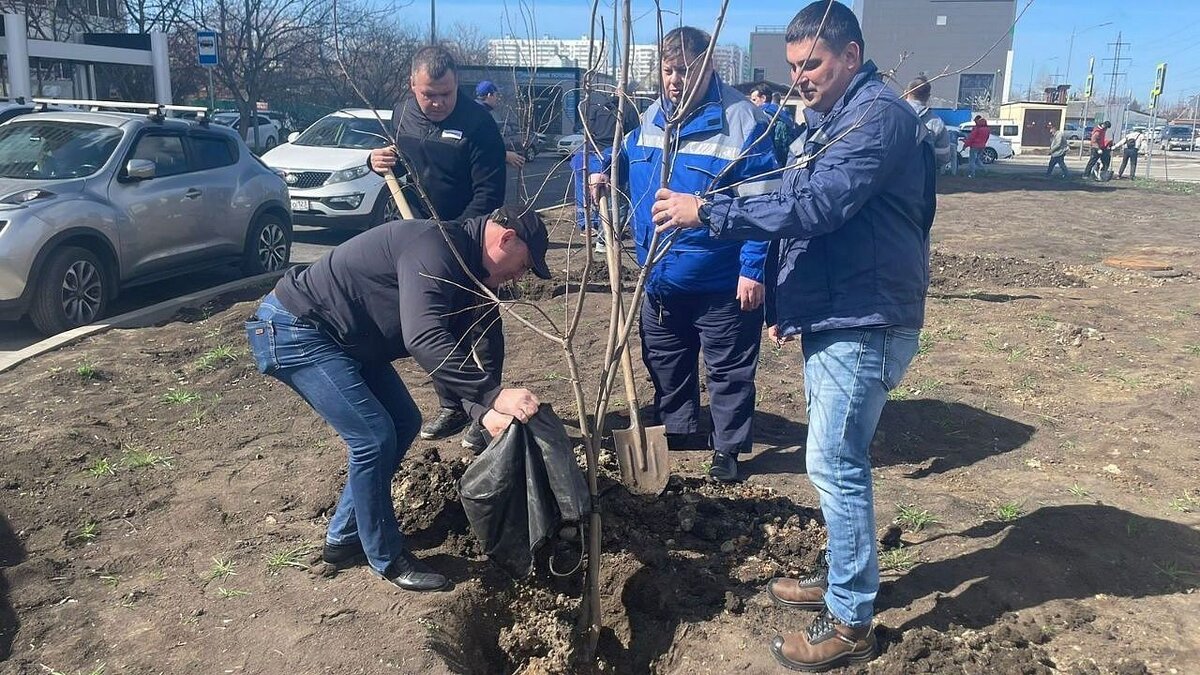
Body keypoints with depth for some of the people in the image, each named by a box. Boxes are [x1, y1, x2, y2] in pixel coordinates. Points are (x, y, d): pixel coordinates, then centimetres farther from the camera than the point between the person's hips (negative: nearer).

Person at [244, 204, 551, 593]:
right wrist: (495, 394, -41)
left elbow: (455, 354, 5)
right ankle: (387, 559, 7)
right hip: (290, 330, -10)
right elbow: (424, 339, -40)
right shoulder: (434, 245, -26)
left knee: (404, 423, 10)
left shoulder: (463, 271, 5)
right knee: (374, 437, -13)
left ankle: (344, 539, 23)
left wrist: (483, 410, -11)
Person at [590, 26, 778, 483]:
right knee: (664, 360, 20)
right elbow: (623, 160, 23)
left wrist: (753, 269, -20)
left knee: (728, 369, 8)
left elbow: (761, 203, -16)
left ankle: (728, 447, 24)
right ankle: (677, 430, 40)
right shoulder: (649, 118, 5)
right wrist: (602, 174, 1)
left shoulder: (742, 120, -16)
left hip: (722, 282, -6)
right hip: (660, 277, 7)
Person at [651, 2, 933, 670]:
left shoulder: (880, 114, -16)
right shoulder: (831, 120, 17)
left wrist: (707, 211, -25)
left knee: (837, 465, -5)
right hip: (831, 317, 10)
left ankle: (851, 621, 7)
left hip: (864, 325, -10)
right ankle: (843, 576, 34)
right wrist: (786, 301, 20)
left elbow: (813, 206, -27)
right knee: (837, 460, 18)